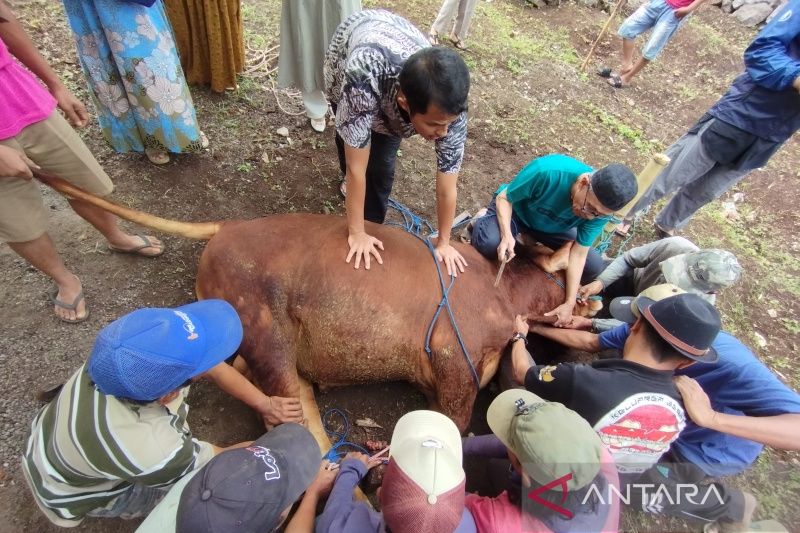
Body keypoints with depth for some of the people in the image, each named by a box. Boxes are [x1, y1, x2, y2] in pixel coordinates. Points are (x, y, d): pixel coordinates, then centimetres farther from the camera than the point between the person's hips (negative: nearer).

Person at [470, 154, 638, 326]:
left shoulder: (601, 210, -24)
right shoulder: (546, 171, -39)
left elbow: (579, 254, -16)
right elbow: (504, 197, -24)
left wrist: (569, 303, -19)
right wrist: (507, 235, -42)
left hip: (551, 228, 5)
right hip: (515, 210, -4)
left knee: (594, 265, -5)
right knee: (490, 244, -37)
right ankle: (480, 222, 4)